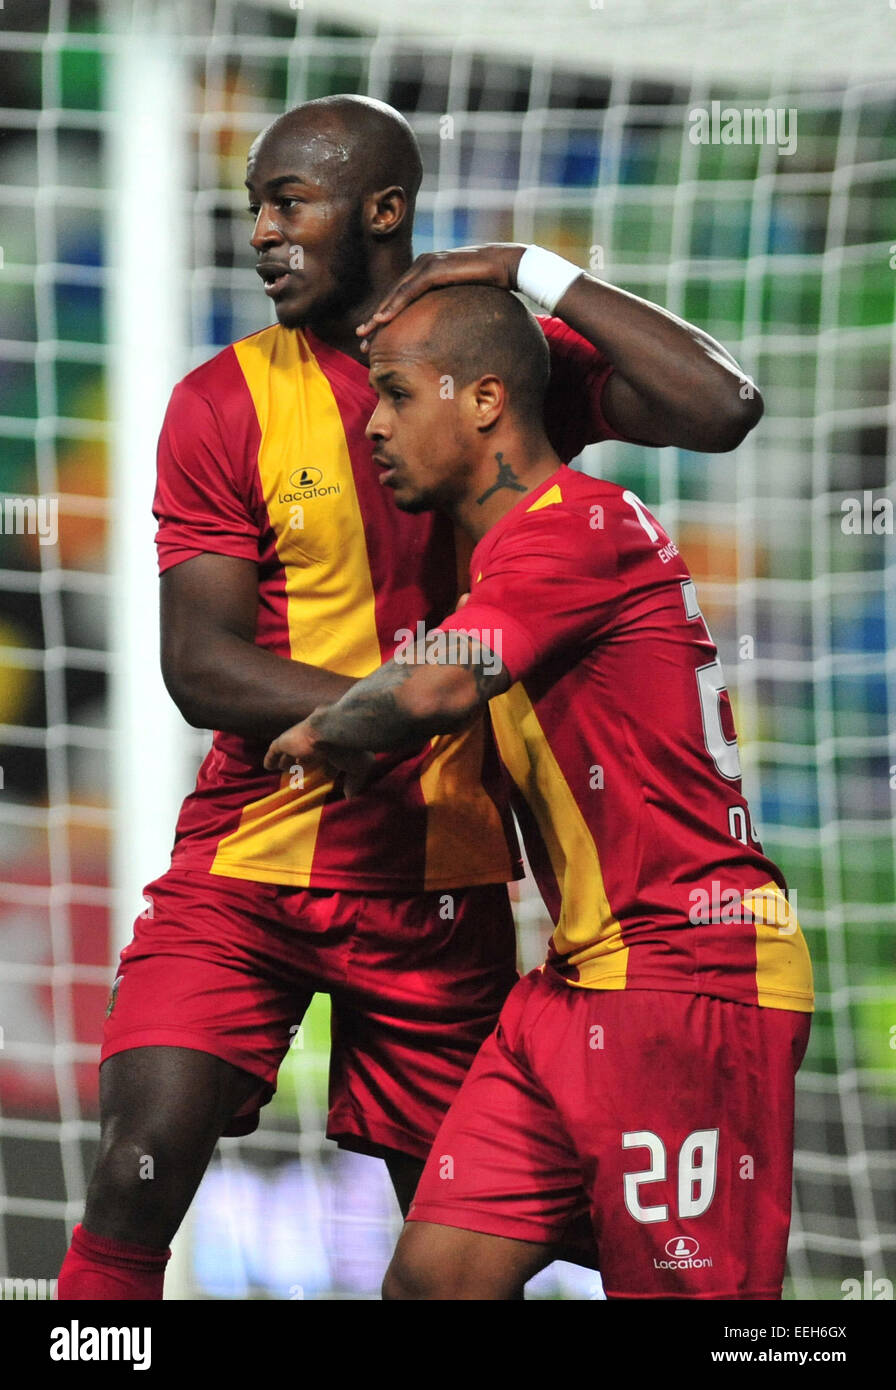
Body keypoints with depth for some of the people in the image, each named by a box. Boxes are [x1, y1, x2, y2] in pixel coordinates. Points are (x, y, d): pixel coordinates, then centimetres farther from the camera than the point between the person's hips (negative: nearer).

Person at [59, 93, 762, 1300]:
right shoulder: (226, 402, -4)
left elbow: (721, 410, -14)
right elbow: (202, 668, -10)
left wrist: (536, 276, -17)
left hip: (439, 881, 1)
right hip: (247, 869, -1)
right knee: (140, 1175, -16)